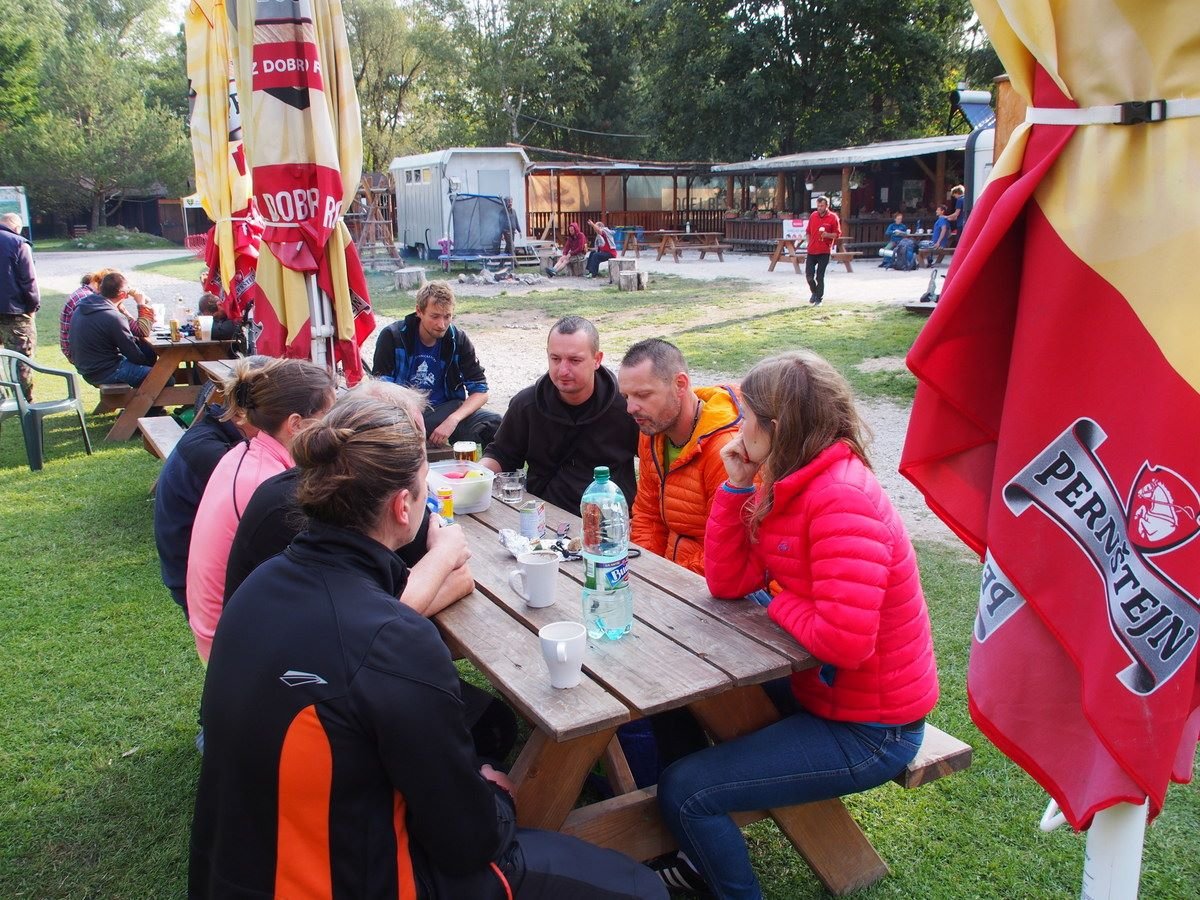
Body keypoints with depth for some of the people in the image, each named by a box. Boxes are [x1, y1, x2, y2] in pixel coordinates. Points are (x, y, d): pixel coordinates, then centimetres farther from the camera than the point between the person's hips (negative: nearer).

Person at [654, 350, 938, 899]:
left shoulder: (841, 501, -27)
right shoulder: (793, 487, 3)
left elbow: (845, 639, -35)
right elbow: (727, 581, 1)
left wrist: (779, 605, -16)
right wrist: (736, 486, -6)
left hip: (868, 730, -10)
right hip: (819, 690, 10)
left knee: (683, 791, -12)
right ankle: (706, 850, 33)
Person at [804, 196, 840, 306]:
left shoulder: (833, 217, -4)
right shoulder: (813, 215, 7)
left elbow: (837, 234, -2)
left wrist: (828, 235, -20)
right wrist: (809, 243, 11)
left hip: (824, 251, -4)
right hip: (811, 251, 4)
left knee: (820, 277, -2)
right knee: (809, 275, 2)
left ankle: (819, 298, 10)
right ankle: (814, 292, 29)